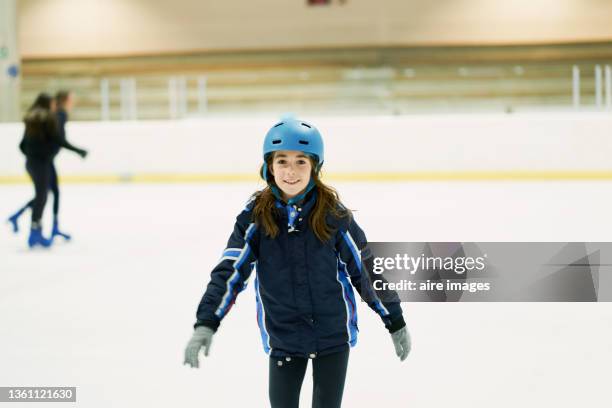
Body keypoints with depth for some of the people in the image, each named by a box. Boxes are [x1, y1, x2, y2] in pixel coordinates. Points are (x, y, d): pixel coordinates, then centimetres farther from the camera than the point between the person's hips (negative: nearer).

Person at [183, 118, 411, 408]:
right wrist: (205, 324, -20)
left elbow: (366, 268, -3)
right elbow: (230, 272, -9)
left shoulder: (333, 215, -11)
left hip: (333, 334, -1)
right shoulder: (256, 216, -8)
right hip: (282, 337, 1)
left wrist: (395, 321, 1)